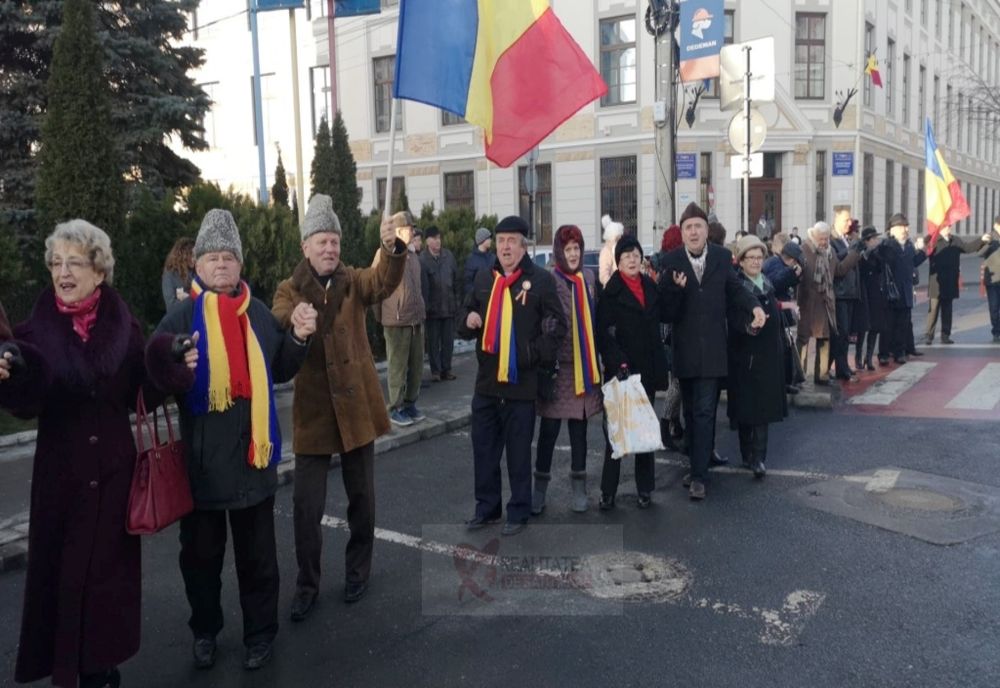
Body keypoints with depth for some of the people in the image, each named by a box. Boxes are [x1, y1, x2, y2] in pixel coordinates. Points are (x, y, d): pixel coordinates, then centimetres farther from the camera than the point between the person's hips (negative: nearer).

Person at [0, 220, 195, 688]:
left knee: (109, 561, 10)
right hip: (60, 467, -1)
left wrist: (178, 367, -16)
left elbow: (145, 392, -1)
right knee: (62, 564, 7)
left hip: (113, 465, 1)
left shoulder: (123, 325, -2)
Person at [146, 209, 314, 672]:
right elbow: (154, 373, -13)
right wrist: (172, 365, -33)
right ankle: (205, 629, 36)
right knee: (201, 550, 14)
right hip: (200, 453, -1)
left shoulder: (258, 313, 5)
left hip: (251, 449, 2)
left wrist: (298, 338, -4)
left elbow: (281, 372, 11)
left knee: (256, 550, 13)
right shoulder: (181, 317, -4)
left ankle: (260, 632, 30)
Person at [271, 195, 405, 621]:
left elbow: (385, 281, -20)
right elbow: (275, 326, -20)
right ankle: (307, 585, 22)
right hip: (312, 410, -1)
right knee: (306, 504, 2)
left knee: (361, 495, 12)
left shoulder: (354, 282, 2)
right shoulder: (288, 290, 1)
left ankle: (358, 571, 33)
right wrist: (294, 326, -45)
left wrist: (393, 248, -42)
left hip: (356, 405, 1)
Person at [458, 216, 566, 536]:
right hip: (486, 379, 5)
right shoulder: (484, 278, 11)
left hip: (521, 381, -5)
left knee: (519, 451, 5)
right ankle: (487, 507, 27)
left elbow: (557, 326, -4)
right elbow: (465, 323, 18)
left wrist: (537, 356, -15)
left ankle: (519, 512, 19)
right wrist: (468, 321, -5)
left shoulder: (541, 280, -5)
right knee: (483, 448, 12)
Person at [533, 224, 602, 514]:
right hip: (558, 365, -4)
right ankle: (540, 485, 15)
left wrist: (595, 361, 13)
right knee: (549, 428, 2)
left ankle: (579, 485, 23)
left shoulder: (589, 278, 7)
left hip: (584, 365, 4)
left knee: (579, 427, 12)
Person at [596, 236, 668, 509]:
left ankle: (645, 488, 19)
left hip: (647, 370, 5)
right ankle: (608, 492, 6)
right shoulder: (610, 292, -4)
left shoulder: (651, 287, 12)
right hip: (620, 371, -5)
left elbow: (655, 329, 17)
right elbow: (604, 333, -10)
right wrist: (618, 363, -20)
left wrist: (661, 368, 12)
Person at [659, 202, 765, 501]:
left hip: (712, 349, -1)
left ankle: (698, 476, -2)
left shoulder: (722, 257, 0)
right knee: (691, 412, 14)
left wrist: (754, 306, -3)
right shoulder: (671, 261, -4)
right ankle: (698, 465, 29)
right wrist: (675, 288, -26)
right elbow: (665, 311, -8)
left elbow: (734, 288, 14)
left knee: (704, 412, -4)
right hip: (684, 350, 1)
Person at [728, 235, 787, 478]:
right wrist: (748, 325, -39)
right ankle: (749, 455, 15)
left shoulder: (767, 283, 12)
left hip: (769, 355, 6)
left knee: (764, 406, 0)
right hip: (745, 355, -5)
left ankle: (757, 458, 1)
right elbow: (735, 320, -19)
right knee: (746, 405, 2)